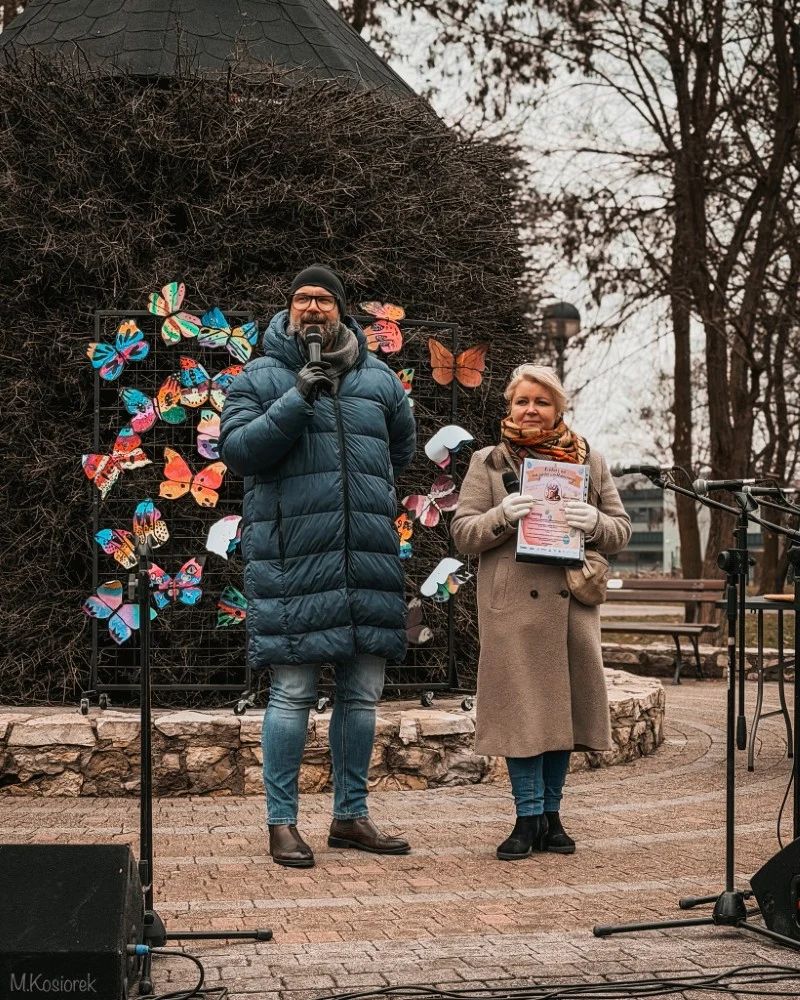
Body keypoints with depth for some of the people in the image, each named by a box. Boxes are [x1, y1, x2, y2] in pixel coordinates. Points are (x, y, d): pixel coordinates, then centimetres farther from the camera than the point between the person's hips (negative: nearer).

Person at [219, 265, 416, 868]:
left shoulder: (378, 378, 15)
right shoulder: (262, 378, 4)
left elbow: (402, 447, 29)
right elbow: (236, 448, -8)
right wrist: (296, 400, -16)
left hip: (370, 554, 4)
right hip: (291, 562, -4)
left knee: (362, 693, 9)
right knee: (292, 694, -3)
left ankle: (351, 816, 21)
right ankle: (282, 823, 8)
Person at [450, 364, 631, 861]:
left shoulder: (590, 461, 14)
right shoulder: (487, 463, 9)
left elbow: (621, 532, 12)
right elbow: (463, 533, 4)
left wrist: (594, 522, -10)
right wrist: (502, 515, -15)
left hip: (572, 603, 2)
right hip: (513, 606, -2)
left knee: (565, 705, 6)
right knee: (523, 708, -4)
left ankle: (551, 814, 17)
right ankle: (529, 817, 4)